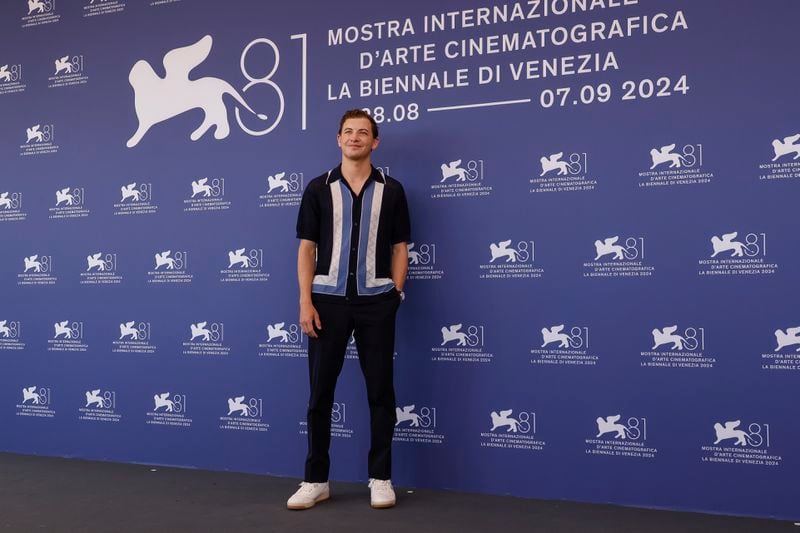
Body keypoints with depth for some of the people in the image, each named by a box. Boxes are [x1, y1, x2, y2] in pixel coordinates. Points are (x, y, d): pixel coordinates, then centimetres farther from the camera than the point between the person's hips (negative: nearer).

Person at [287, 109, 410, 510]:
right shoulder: (318, 188, 5)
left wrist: (395, 295, -2)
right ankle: (315, 480, 15)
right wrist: (306, 301, -5)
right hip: (328, 299, 0)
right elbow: (307, 248, 3)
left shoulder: (391, 190, 5)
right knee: (320, 391, 4)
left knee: (380, 391, 4)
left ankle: (380, 477, 16)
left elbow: (400, 248, 7)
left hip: (375, 301, 0)